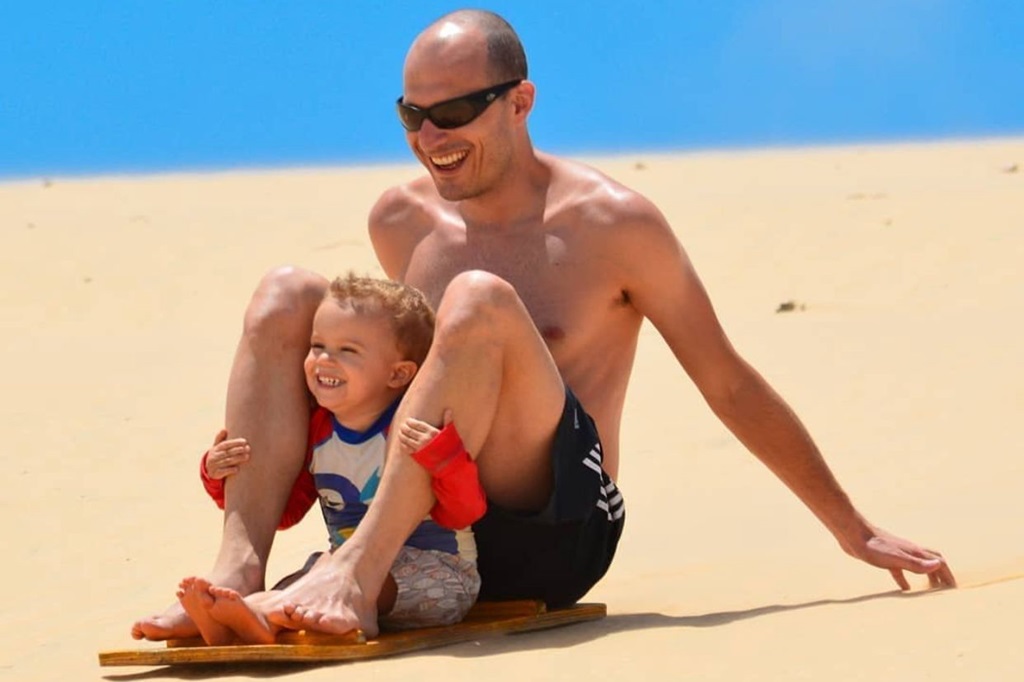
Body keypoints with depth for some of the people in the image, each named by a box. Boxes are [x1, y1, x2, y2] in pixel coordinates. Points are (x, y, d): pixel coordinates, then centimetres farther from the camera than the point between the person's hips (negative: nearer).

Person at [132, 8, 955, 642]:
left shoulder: (612, 224, -2)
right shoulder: (402, 221, 12)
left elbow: (731, 388, 4)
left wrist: (857, 534, 8)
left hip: (554, 529, -5)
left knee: (480, 301, -29)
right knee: (285, 296, -9)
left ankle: (356, 574, -40)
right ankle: (239, 567, -29)